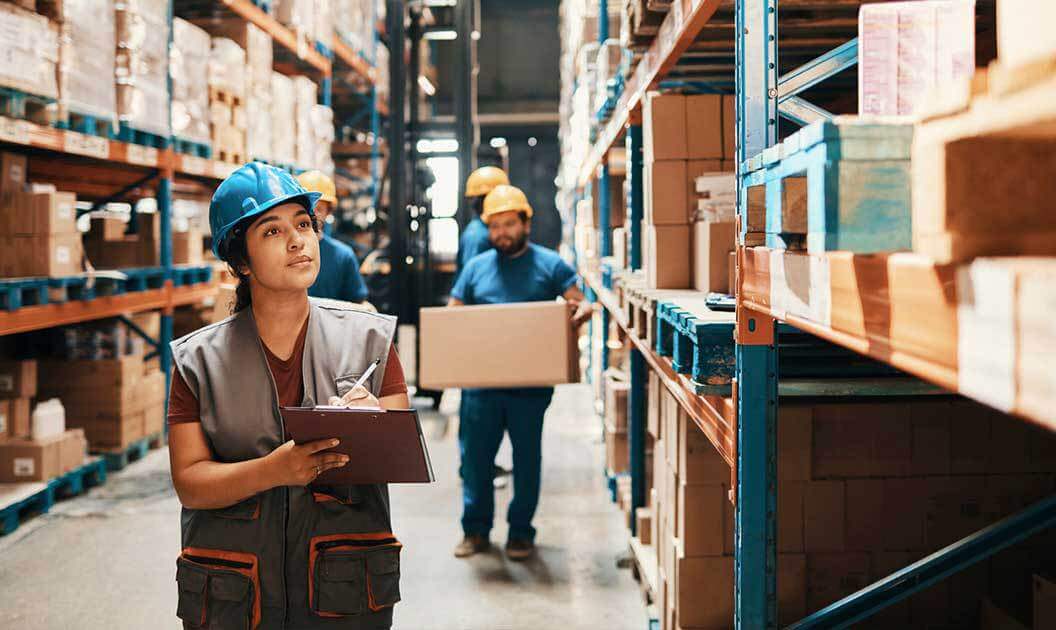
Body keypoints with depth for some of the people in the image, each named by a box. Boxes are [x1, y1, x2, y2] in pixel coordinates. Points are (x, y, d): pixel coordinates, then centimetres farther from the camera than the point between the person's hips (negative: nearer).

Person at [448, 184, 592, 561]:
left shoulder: (549, 265, 2)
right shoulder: (476, 267, 10)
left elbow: (580, 303, -1)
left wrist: (581, 313, -25)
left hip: (531, 384, -2)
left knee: (526, 458, 7)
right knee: (475, 457, 7)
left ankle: (521, 531, 19)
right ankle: (476, 529, 21)